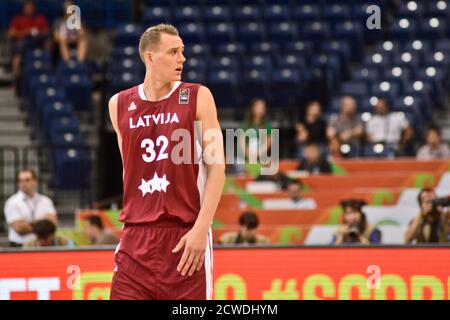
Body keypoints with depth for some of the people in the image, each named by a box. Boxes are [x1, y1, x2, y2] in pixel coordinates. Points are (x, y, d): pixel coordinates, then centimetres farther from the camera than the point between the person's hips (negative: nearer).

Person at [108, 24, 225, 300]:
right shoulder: (119, 105, 8)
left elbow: (217, 166, -5)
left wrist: (201, 229, -13)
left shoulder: (197, 98, -1)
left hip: (186, 237, -2)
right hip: (137, 238, 3)